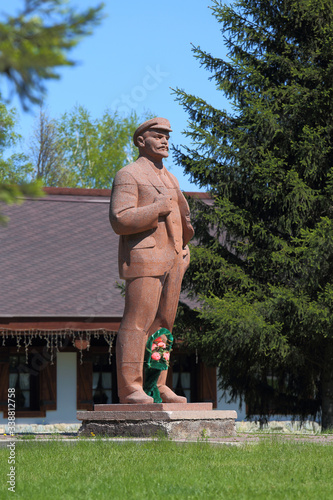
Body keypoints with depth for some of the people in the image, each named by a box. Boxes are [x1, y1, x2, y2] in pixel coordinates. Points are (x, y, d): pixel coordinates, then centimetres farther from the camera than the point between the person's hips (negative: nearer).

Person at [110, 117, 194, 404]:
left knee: (163, 324, 5)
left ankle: (157, 386, 8)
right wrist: (157, 209, -17)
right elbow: (120, 221, -13)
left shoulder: (169, 179, 23)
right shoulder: (129, 175, -3)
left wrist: (183, 245, 13)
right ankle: (130, 388, -14)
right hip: (143, 258, -8)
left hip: (172, 260, 8)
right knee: (137, 323, -12)